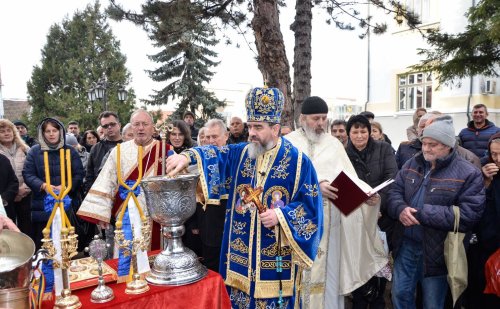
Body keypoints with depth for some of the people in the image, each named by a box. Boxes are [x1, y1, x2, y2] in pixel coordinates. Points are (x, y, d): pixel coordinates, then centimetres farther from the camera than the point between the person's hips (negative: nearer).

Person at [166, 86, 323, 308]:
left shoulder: (297, 161, -7)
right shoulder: (241, 153, 5)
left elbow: (310, 204, -7)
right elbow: (215, 154, -5)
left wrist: (281, 215, -19)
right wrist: (188, 156, -24)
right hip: (241, 252, 4)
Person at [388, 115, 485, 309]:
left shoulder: (468, 174, -12)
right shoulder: (412, 164, 4)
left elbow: (469, 214, -20)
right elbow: (395, 192, 4)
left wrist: (421, 213, -24)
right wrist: (401, 209, -21)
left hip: (437, 251, -4)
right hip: (405, 244, 4)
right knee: (400, 293, 17)